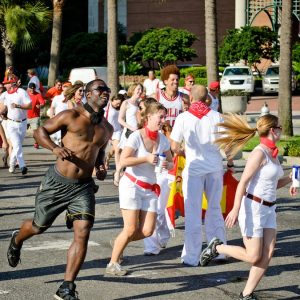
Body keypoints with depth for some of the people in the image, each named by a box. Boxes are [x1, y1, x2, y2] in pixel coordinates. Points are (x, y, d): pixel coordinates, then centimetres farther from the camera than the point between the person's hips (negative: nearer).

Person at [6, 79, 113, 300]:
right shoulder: (71, 116, -8)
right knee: (39, 227, 14)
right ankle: (17, 240, 52)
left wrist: (100, 167, 7)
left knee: (83, 234, -13)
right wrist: (55, 148, -21)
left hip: (84, 187, 3)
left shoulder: (107, 128, 8)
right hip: (58, 182, -3)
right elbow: (40, 131, -3)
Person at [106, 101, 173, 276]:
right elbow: (124, 160, -23)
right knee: (131, 229, -10)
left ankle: (119, 242, 25)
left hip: (150, 189, 6)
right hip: (131, 185, -6)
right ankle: (113, 264, 6)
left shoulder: (163, 139, 3)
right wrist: (147, 159, -26)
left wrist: (167, 165, -11)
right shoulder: (137, 136, -14)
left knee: (147, 231, -2)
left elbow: (171, 162, 12)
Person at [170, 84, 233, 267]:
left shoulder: (183, 117, -4)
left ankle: (192, 257, 7)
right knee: (215, 210, 17)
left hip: (194, 168, -2)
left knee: (193, 213, 4)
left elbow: (175, 147, -5)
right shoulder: (216, 116, 0)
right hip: (215, 167, 2)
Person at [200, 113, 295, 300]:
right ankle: (216, 247, 15)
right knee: (253, 256, -5)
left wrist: (292, 178, 6)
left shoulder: (273, 153, 11)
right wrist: (236, 209, -24)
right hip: (253, 207, -8)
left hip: (268, 209, 8)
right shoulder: (259, 153, -15)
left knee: (268, 254, -1)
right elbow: (243, 182, -19)